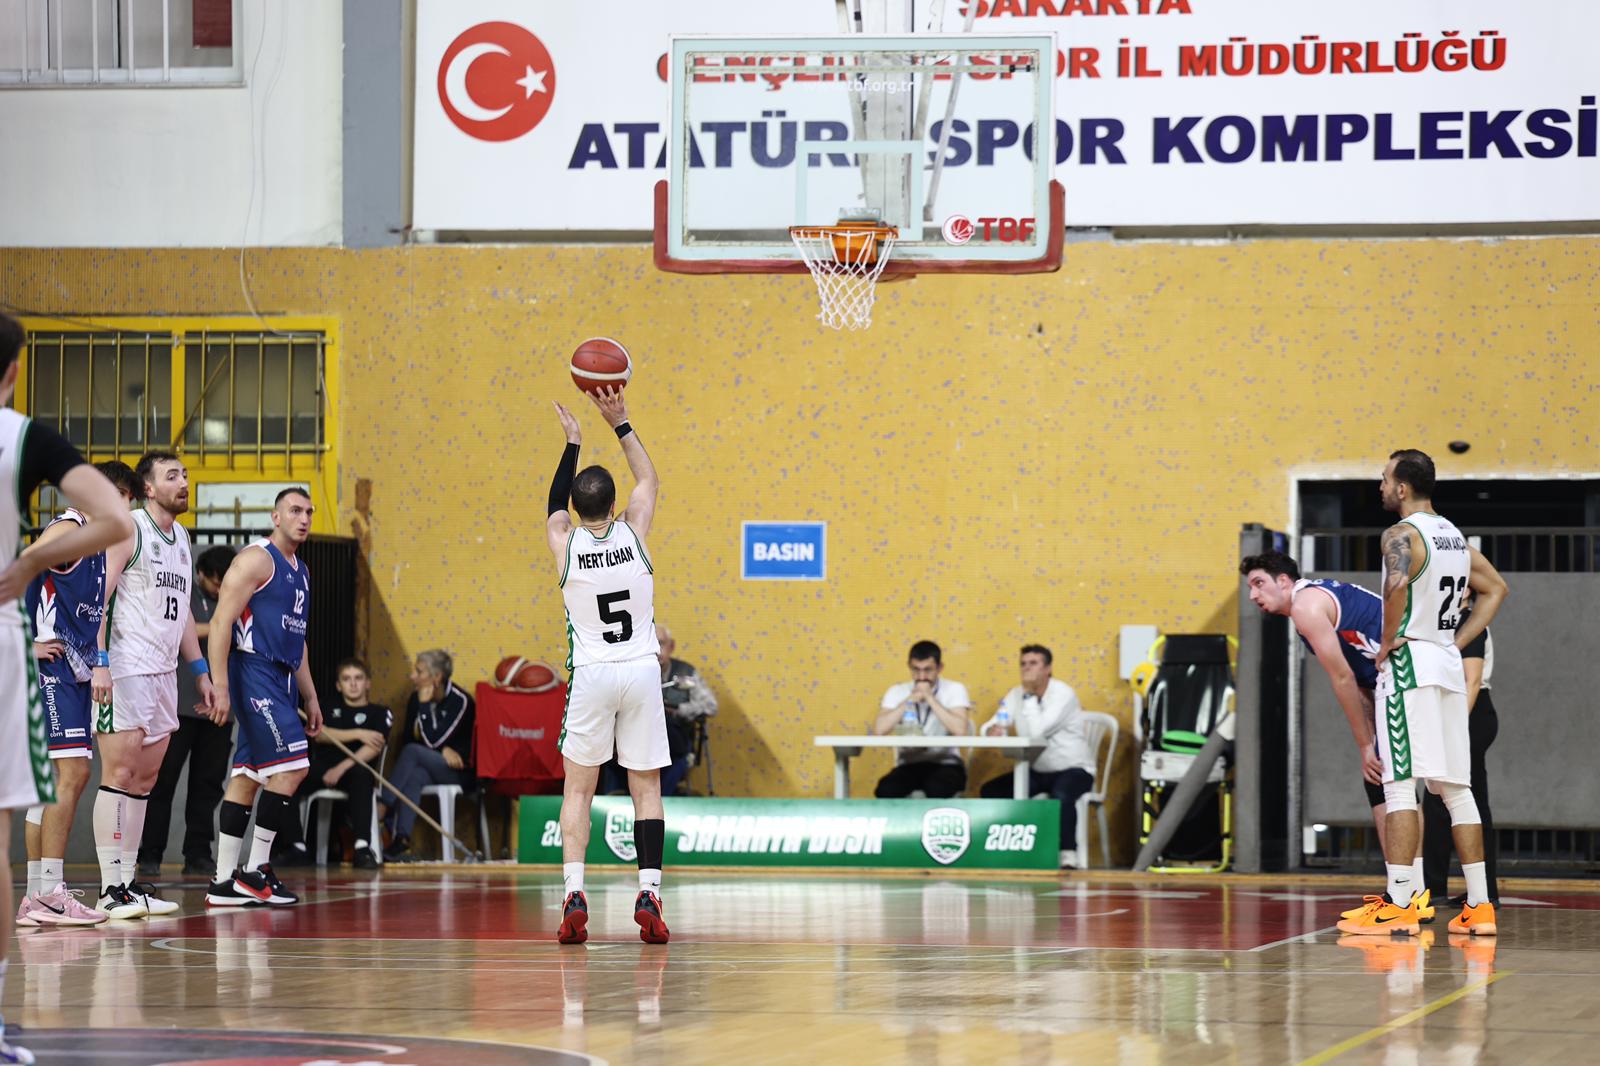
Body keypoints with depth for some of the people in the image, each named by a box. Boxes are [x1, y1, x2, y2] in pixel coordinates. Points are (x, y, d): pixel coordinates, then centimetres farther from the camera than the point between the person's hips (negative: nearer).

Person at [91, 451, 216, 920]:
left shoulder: (180, 537, 18)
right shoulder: (127, 529, -8)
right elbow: (97, 599, -14)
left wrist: (201, 671, 22)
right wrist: (99, 664, -22)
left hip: (164, 671, 8)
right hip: (125, 669, -8)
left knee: (144, 778, 8)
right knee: (119, 773, -9)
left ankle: (129, 881, 12)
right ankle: (111, 889, -10)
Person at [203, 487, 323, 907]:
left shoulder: (299, 570, 20)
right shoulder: (256, 559, -9)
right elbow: (221, 622, -15)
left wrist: (310, 698, 24)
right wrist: (220, 686, -21)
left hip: (279, 681, 9)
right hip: (253, 672, -9)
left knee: (248, 776, 7)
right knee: (291, 765, -14)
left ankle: (224, 882, 7)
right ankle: (254, 870, -10)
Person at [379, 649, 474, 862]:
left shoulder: (460, 700, -14)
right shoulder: (415, 699, 6)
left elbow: (432, 741, -20)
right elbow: (408, 738, 7)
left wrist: (425, 705, -16)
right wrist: (443, 750, -7)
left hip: (459, 771, -5)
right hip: (427, 766, 5)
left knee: (412, 751, -30)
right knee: (414, 775, -32)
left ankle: (382, 810, -30)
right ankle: (401, 839, -42)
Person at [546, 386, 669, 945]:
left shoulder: (565, 545, -6)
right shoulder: (633, 534, -6)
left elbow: (554, 506, 17)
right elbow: (649, 480, 13)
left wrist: (572, 443, 22)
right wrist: (620, 423, 15)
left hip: (591, 676, 0)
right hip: (641, 671, 0)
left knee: (577, 788, 6)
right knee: (647, 789, 5)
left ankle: (573, 897, -7)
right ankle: (649, 895, -6)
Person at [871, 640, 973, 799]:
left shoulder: (954, 690, -2)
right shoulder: (897, 692, 4)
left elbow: (960, 730, -20)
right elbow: (878, 730, -12)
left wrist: (930, 698, -17)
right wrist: (909, 700, -13)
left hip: (945, 763, -2)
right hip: (909, 764, 2)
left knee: (937, 788, -36)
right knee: (886, 790, -30)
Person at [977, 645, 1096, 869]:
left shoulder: (1063, 694, -16)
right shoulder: (1016, 695, 4)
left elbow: (1038, 731, -27)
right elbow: (991, 725, -2)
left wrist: (1030, 696, -20)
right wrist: (992, 730, -26)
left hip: (1074, 769, -7)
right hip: (1037, 772, 7)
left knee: (1061, 794, -39)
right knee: (991, 791, -8)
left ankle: (1068, 855, -32)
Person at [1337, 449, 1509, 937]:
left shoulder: (1401, 534, -11)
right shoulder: (1455, 536, 16)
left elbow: (1397, 584, -31)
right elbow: (1496, 589, 26)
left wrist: (1389, 639, -17)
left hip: (1408, 662, -8)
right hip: (1449, 665, 8)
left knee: (1400, 785, -9)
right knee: (1456, 787, 10)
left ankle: (1399, 903, -13)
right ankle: (1479, 906, 8)